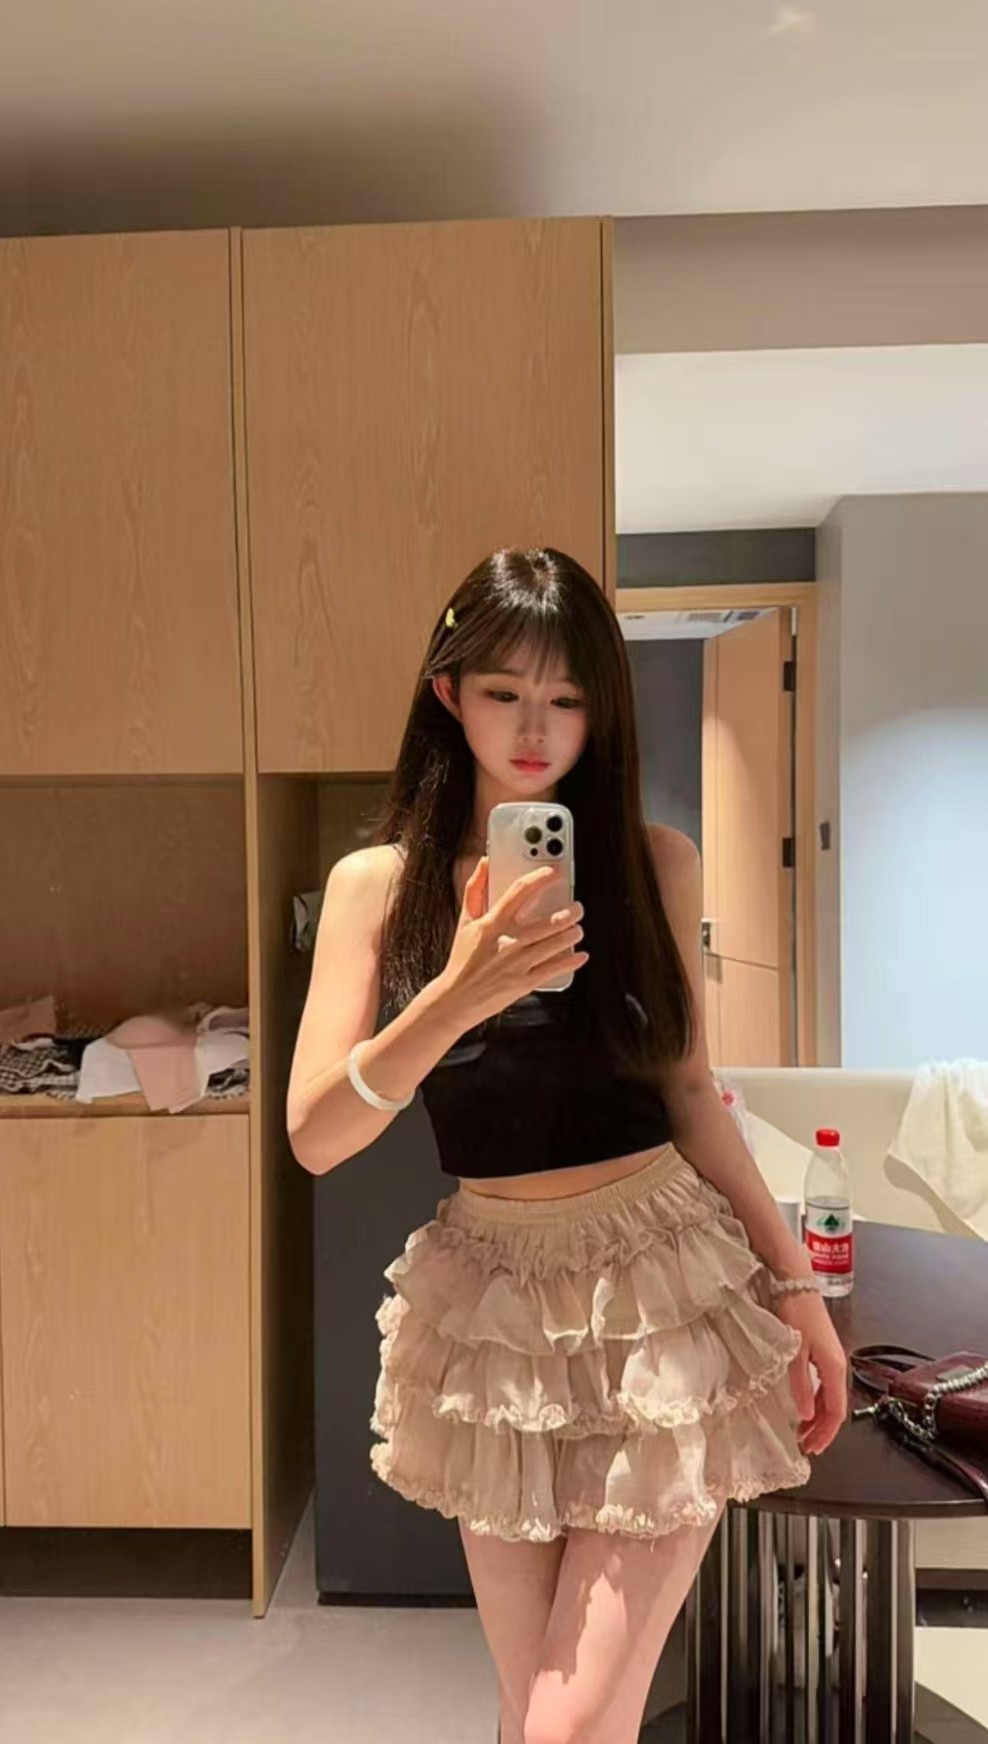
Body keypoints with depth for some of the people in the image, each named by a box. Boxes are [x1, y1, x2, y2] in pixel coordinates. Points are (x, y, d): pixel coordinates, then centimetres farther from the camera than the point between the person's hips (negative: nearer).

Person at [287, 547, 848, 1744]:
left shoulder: (655, 864, -1)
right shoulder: (377, 881, -3)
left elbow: (688, 1091, 6)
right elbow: (314, 1138, -9)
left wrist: (796, 1286, 7)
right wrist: (458, 997, -25)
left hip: (667, 1294, -1)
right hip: (491, 1306, 1)